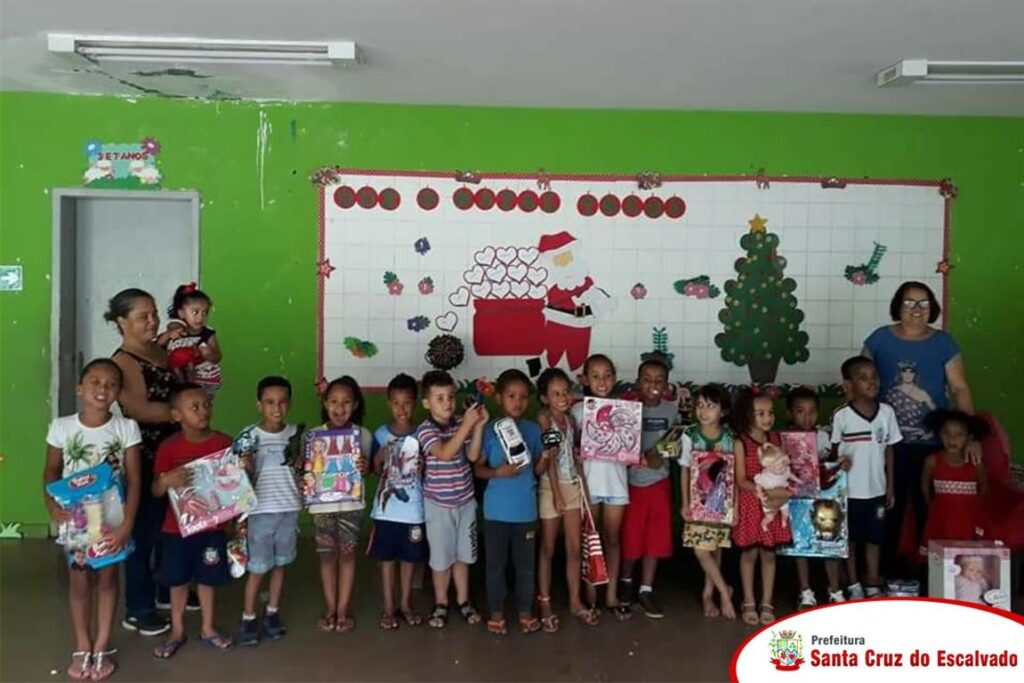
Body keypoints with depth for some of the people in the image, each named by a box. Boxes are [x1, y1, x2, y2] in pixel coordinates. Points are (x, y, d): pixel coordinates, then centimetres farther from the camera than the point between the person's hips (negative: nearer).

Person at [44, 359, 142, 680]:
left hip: (112, 518, -1)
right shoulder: (62, 427, -8)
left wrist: (127, 525, -17)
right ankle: (82, 647, 28)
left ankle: (102, 647, 27)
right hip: (75, 518, 1)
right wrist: (52, 505, -13)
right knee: (79, 581, 11)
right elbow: (51, 470, 4)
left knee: (107, 579, 11)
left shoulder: (126, 428, -12)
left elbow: (134, 480, -10)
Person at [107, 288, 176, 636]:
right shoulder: (124, 361, -15)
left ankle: (168, 590, 34)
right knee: (144, 530, 1)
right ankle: (138, 609, 13)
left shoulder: (160, 351, 10)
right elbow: (139, 409, -26)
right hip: (144, 458, -8)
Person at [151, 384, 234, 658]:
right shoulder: (169, 447, -9)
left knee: (207, 579, 13)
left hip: (212, 526, 0)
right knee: (178, 581, 13)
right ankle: (177, 631, 30)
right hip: (176, 527, 0)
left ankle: (208, 629, 30)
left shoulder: (224, 442, -6)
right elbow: (156, 491, -5)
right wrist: (167, 480, -27)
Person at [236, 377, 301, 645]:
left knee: (280, 564, 13)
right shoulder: (249, 435, -7)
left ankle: (272, 614, 28)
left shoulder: (295, 433, 1)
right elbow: (244, 476, -4)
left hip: (289, 508, 3)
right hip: (260, 510, -3)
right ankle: (248, 618, 20)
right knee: (258, 568, 4)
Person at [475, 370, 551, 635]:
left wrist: (545, 459, -15)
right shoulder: (489, 430, -7)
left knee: (526, 563, 13)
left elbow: (537, 469, 5)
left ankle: (525, 612, 29)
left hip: (526, 509, 2)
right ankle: (496, 613, 25)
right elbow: (478, 468, -2)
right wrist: (497, 472, -20)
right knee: (496, 564, 10)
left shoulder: (533, 429, 1)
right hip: (496, 510, -2)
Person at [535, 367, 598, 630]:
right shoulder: (543, 419, -12)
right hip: (551, 486, -6)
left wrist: (583, 486, 8)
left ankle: (575, 601, 22)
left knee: (575, 548, 10)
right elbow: (549, 458, -15)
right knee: (548, 549, 6)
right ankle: (545, 603, 16)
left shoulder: (571, 419, 7)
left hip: (573, 485, 6)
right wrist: (557, 493, -16)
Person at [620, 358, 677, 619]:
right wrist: (643, 459, -26)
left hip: (659, 483, 3)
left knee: (656, 537, 5)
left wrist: (674, 448, -12)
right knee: (630, 537, 6)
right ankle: (625, 581, 31)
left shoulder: (672, 410, 1)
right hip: (631, 482, -3)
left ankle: (646, 590, 18)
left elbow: (677, 444, 10)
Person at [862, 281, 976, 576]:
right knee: (890, 505, 8)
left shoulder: (943, 343, 1)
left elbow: (959, 388, -2)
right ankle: (888, 563, 25)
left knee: (928, 507, 7)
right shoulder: (880, 339, 1)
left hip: (931, 443, 0)